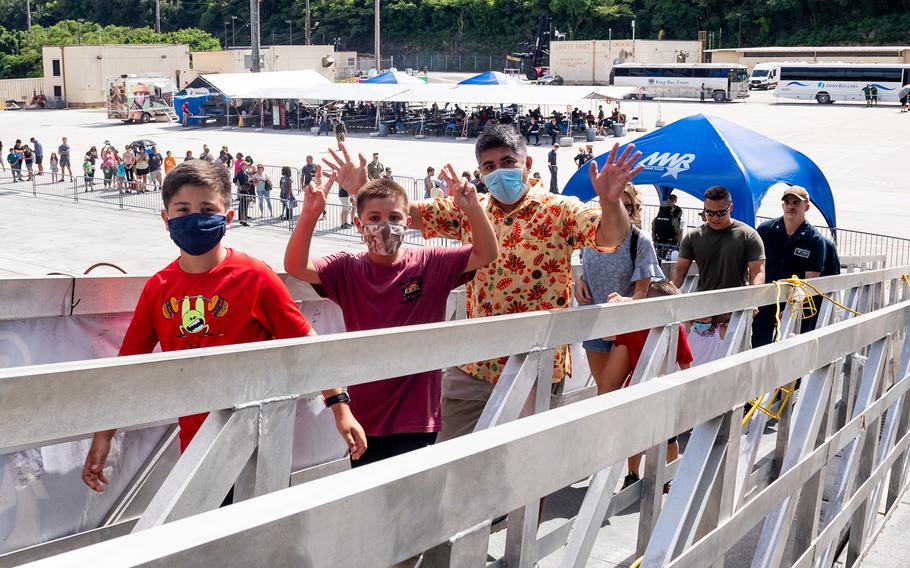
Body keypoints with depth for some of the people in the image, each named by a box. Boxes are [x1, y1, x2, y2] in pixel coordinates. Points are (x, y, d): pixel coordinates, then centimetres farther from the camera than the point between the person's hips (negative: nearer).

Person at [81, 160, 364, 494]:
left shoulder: (253, 277, -8)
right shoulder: (158, 289, 4)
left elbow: (306, 343, -4)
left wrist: (340, 407, -8)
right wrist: (102, 437, 5)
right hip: (194, 446, 4)